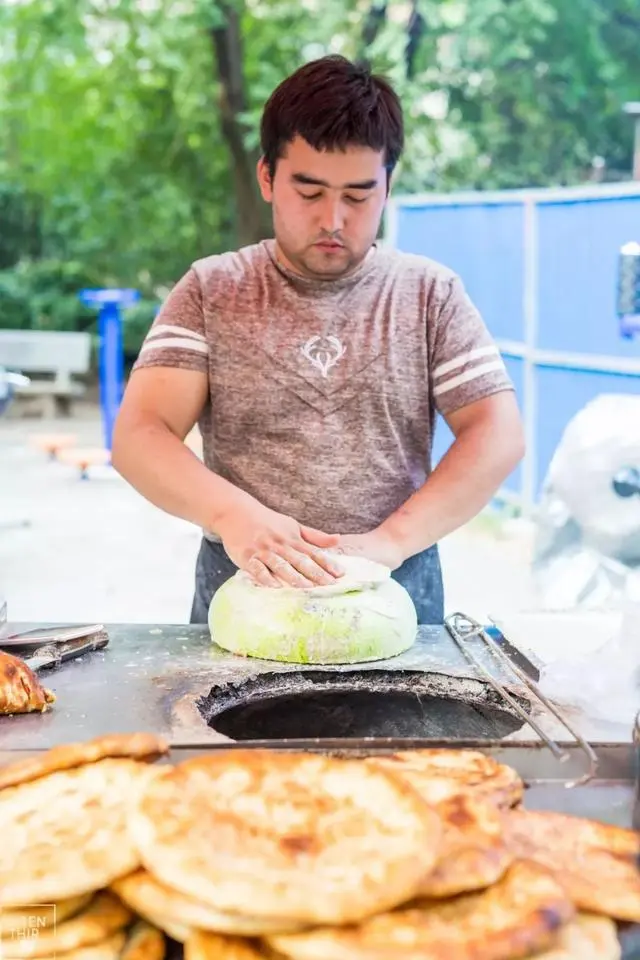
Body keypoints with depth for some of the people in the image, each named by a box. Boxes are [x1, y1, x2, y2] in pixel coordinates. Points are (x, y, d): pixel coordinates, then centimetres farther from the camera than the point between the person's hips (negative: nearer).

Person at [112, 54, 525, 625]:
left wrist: (389, 540, -15)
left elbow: (498, 435, -1)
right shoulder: (211, 291, 6)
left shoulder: (432, 294, 7)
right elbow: (139, 434, -3)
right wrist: (233, 513, -21)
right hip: (242, 589, 0)